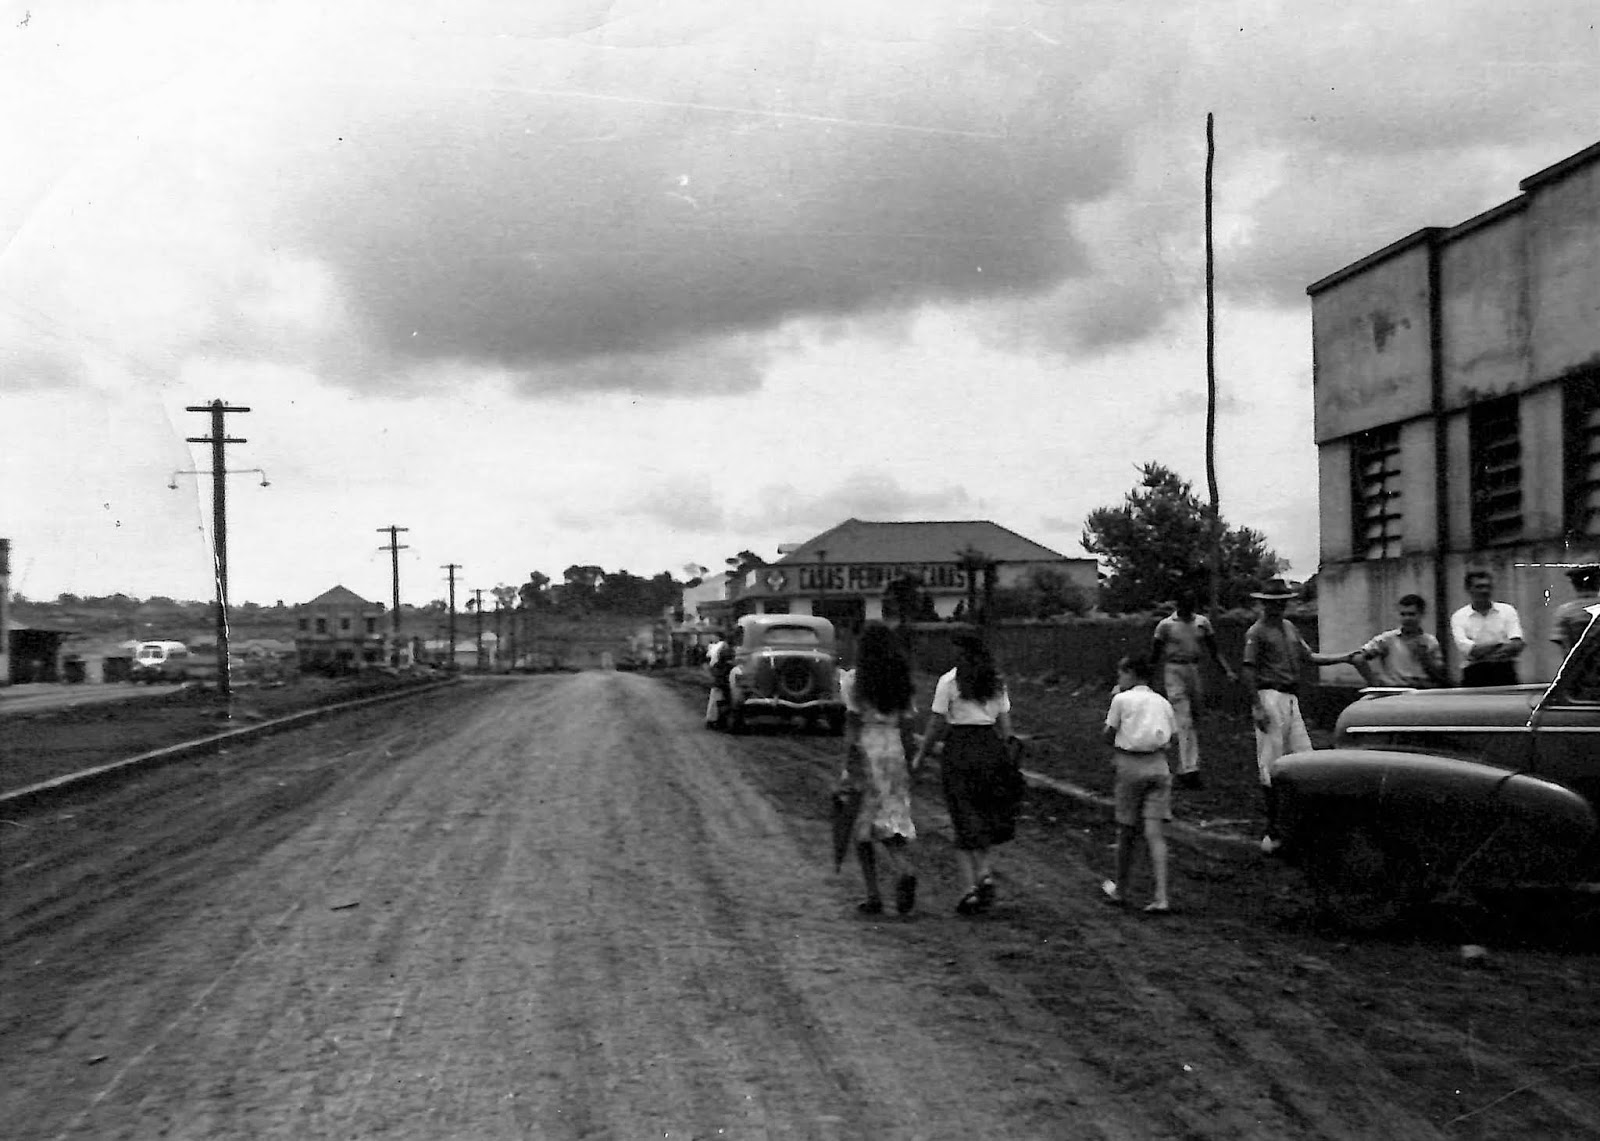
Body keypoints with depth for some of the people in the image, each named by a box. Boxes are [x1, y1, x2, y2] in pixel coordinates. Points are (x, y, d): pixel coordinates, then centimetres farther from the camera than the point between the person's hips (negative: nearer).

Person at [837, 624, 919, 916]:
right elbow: (906, 725, 8)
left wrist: (848, 766, -10)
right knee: (894, 821, 7)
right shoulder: (902, 681, 7)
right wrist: (908, 763, 15)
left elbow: (852, 724, -10)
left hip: (865, 750, -3)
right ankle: (905, 870, -22)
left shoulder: (855, 680, -5)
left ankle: (874, 897, 6)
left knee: (863, 826, 7)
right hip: (895, 750, 3)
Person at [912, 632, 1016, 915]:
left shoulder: (949, 682, -5)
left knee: (964, 821, 2)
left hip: (958, 752, -4)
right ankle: (984, 873, -1)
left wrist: (919, 758, 5)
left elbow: (936, 727, -5)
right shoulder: (996, 683, 7)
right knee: (984, 817, 19)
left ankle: (969, 889, -3)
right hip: (991, 750, 4)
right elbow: (1006, 729, 8)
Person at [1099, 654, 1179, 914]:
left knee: (1127, 831, 10)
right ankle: (1161, 897, -11)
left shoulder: (1121, 700, -2)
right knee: (1155, 833, 0)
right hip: (1159, 766, 3)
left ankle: (1120, 890, 25)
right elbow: (1172, 736, 11)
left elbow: (1108, 736, 2)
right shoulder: (1163, 703, 10)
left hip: (1130, 766, -3)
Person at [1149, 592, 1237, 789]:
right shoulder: (1166, 625, -3)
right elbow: (1155, 655, 2)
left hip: (1194, 671, 5)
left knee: (1192, 719, 8)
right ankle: (1189, 770, -17)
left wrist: (1227, 671, 1)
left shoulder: (1202, 622, 8)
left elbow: (1214, 651, 12)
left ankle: (1185, 770, 19)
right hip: (1174, 671, -5)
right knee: (1184, 721, -12)